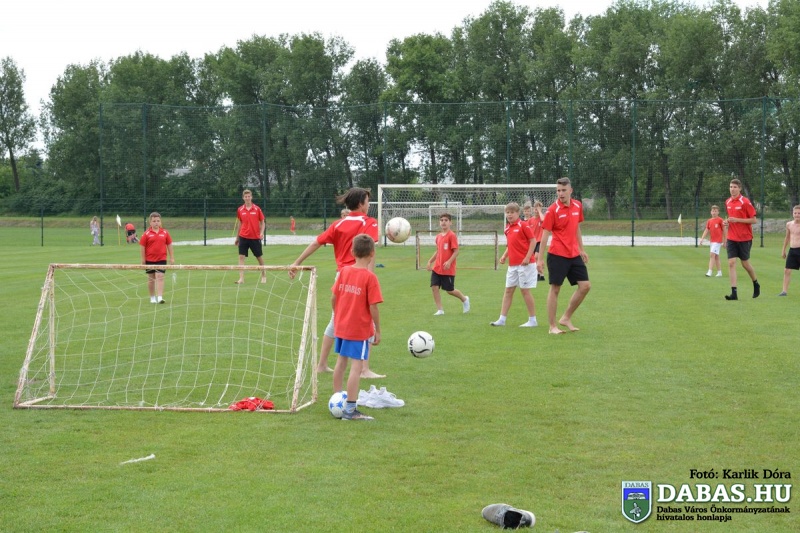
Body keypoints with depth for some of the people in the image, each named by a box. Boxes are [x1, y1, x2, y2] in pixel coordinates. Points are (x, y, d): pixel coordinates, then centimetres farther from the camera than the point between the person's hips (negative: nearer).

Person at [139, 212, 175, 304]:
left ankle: (160, 297, -15)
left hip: (161, 259, 0)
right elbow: (143, 247, 0)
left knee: (160, 277, -10)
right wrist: (143, 260, -2)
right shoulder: (146, 234, -3)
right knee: (151, 278, 11)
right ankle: (152, 297, 23)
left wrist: (172, 258, 6)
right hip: (149, 260, 0)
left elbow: (169, 245, 7)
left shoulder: (165, 233, 2)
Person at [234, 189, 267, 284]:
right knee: (241, 257, -7)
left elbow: (262, 222, 4)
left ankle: (264, 275, 27)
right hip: (243, 237, 1)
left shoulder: (257, 209, -2)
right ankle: (241, 278, -6)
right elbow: (239, 224, 13)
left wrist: (262, 232, -12)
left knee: (259, 257, 9)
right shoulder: (240, 210, 3)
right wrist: (237, 237, 15)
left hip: (255, 237, -1)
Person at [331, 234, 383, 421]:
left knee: (341, 362, 18)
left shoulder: (344, 271, 1)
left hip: (341, 326, 7)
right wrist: (378, 331, -6)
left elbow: (334, 298, 7)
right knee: (357, 366, -4)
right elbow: (373, 308, -15)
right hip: (360, 329, -7)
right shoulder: (370, 277, -15)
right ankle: (350, 409, -6)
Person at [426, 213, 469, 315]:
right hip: (437, 268, 6)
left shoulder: (452, 235, -11)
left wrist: (449, 262, -26)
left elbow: (456, 251, -15)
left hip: (448, 269, -6)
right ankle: (439, 310, 3)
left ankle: (464, 299, 30)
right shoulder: (438, 236, 10)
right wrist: (430, 261, 13)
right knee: (434, 287, -6)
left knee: (449, 290, 3)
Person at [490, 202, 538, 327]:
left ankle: (532, 320, 7)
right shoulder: (508, 228, 12)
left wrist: (527, 257, -18)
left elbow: (533, 241, -11)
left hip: (524, 264, -7)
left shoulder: (523, 225, -9)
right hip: (512, 264, 7)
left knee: (525, 290, -2)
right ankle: (502, 319, 11)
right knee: (508, 290, 8)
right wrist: (504, 256, 7)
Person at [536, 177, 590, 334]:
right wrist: (540, 258, -13)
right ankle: (552, 326, 6)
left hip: (574, 254, 6)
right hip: (557, 255, -6)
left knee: (585, 286, 3)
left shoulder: (577, 206, 6)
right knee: (555, 289, -2)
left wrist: (581, 249, 21)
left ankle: (566, 318, 15)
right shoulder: (552, 210, -11)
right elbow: (545, 235, -10)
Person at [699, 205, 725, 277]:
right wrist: (702, 238, -6)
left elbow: (724, 230, -3)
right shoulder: (709, 221, 9)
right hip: (711, 241, 7)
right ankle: (719, 272, 20)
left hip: (718, 241, -7)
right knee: (716, 256, 12)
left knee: (712, 255, -17)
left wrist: (725, 241, -1)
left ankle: (710, 272, -19)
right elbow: (706, 230, 7)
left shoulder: (720, 220, -7)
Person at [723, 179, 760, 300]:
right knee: (731, 263, -8)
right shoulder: (727, 202, 8)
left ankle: (756, 284, 34)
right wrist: (727, 222, 3)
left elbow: (754, 220, -12)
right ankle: (734, 292, -10)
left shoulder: (745, 202, -11)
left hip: (744, 238, -4)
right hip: (731, 238, 5)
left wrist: (737, 220, -19)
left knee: (745, 263, 6)